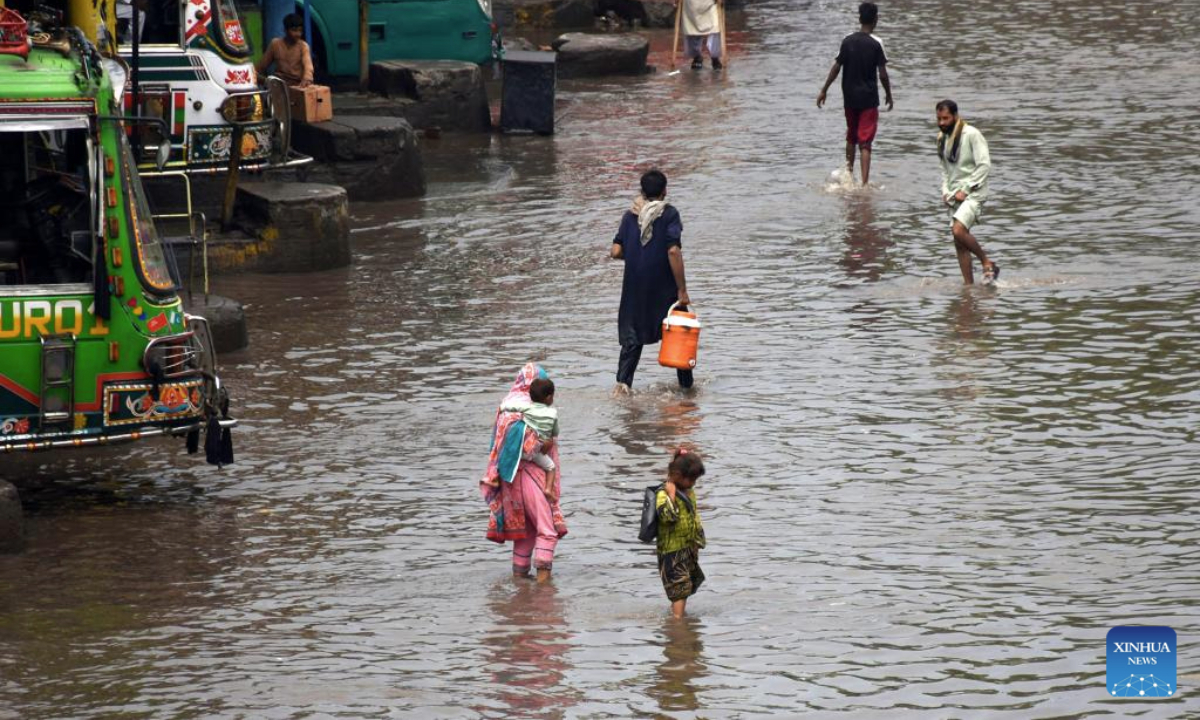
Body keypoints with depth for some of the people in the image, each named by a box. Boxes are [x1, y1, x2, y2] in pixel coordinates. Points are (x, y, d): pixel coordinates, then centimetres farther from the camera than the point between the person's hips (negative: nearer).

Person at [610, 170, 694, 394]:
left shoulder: (630, 215, 3)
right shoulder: (669, 214, -9)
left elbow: (615, 252, -1)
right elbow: (673, 251, -18)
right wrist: (682, 290, -14)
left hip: (634, 289, 3)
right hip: (664, 289, -3)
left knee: (632, 337, 11)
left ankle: (623, 382, -6)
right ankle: (686, 386, 18)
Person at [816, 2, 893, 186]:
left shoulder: (848, 41, 0)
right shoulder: (876, 43, -11)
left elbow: (836, 68, 0)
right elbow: (883, 74, -10)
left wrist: (824, 90, 9)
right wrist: (889, 95, 4)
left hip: (850, 97, 4)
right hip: (869, 98, -4)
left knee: (851, 138, 23)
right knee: (865, 143, -5)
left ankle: (849, 172, 30)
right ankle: (864, 183, -13)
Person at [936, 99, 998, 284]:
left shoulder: (971, 134, -11)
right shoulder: (943, 138, 12)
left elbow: (984, 164, -15)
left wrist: (966, 190, -17)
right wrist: (945, 191, 5)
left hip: (973, 192, -8)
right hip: (955, 196, 8)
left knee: (959, 231, -25)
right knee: (959, 243, 3)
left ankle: (987, 263, -8)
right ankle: (968, 285, 8)